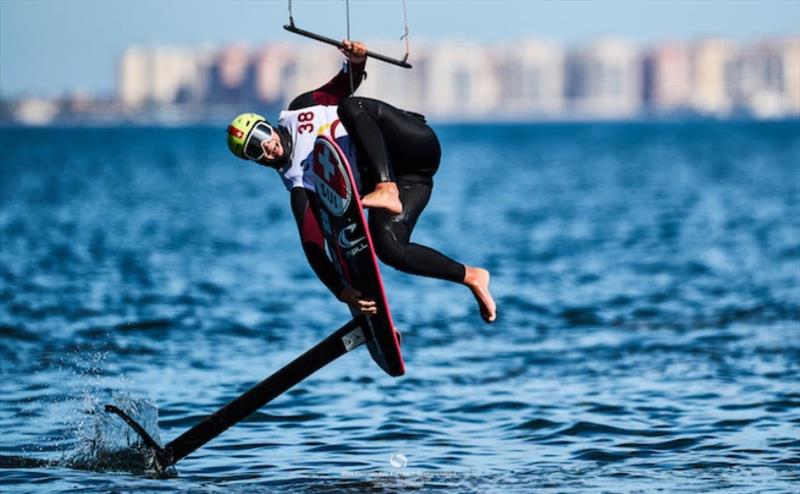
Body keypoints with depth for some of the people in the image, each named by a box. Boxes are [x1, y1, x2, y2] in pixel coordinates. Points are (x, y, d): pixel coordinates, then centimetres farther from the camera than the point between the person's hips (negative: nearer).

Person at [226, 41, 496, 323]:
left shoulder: (298, 111, 5)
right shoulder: (299, 186, -2)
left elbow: (344, 85, 13)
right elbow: (312, 245, -11)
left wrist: (355, 62, -12)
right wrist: (341, 292, -26)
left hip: (416, 145, -1)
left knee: (350, 107, -25)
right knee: (386, 248, -29)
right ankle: (470, 277, -12)